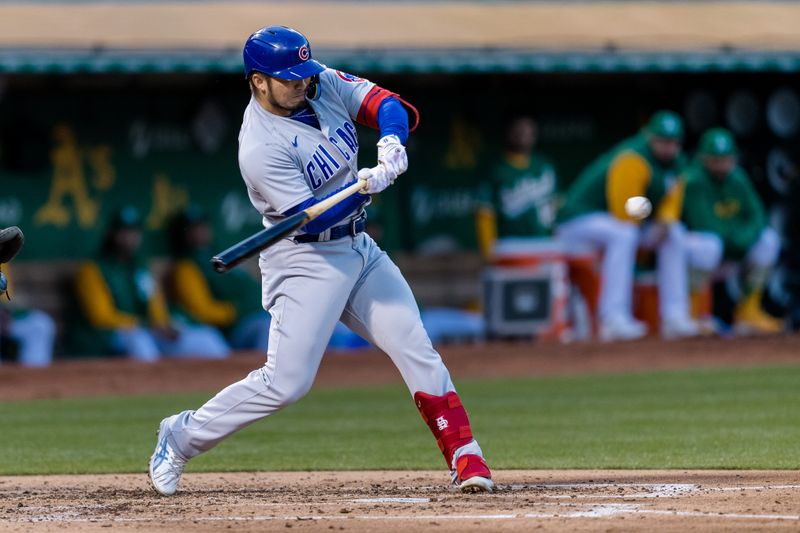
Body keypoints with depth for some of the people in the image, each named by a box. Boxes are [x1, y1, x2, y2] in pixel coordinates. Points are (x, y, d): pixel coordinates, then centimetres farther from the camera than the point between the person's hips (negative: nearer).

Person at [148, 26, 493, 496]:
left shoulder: (323, 83, -2)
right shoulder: (261, 148, -23)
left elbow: (386, 104, -3)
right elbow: (313, 218, -26)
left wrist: (392, 142, -24)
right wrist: (368, 185, -36)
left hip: (358, 248, 7)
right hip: (305, 259, -7)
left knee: (417, 350, -2)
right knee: (286, 382, -10)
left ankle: (465, 458, 0)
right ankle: (182, 437, 7)